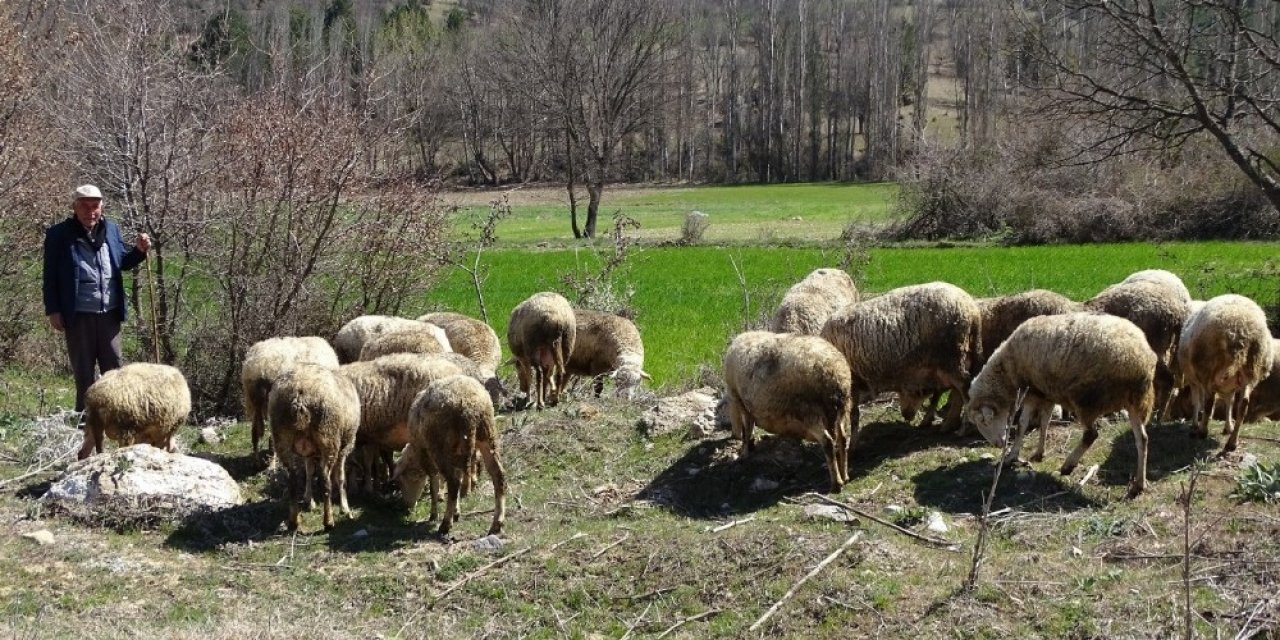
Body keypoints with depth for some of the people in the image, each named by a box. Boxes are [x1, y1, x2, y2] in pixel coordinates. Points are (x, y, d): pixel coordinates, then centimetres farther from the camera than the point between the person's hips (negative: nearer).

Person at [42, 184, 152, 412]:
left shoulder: (111, 229, 8)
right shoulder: (59, 234, -5)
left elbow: (122, 263, 19)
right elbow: (51, 276, -5)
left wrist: (139, 251, -1)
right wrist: (53, 310, -9)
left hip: (109, 313, 4)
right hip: (79, 315, -4)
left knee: (114, 368, 10)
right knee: (84, 371, 6)